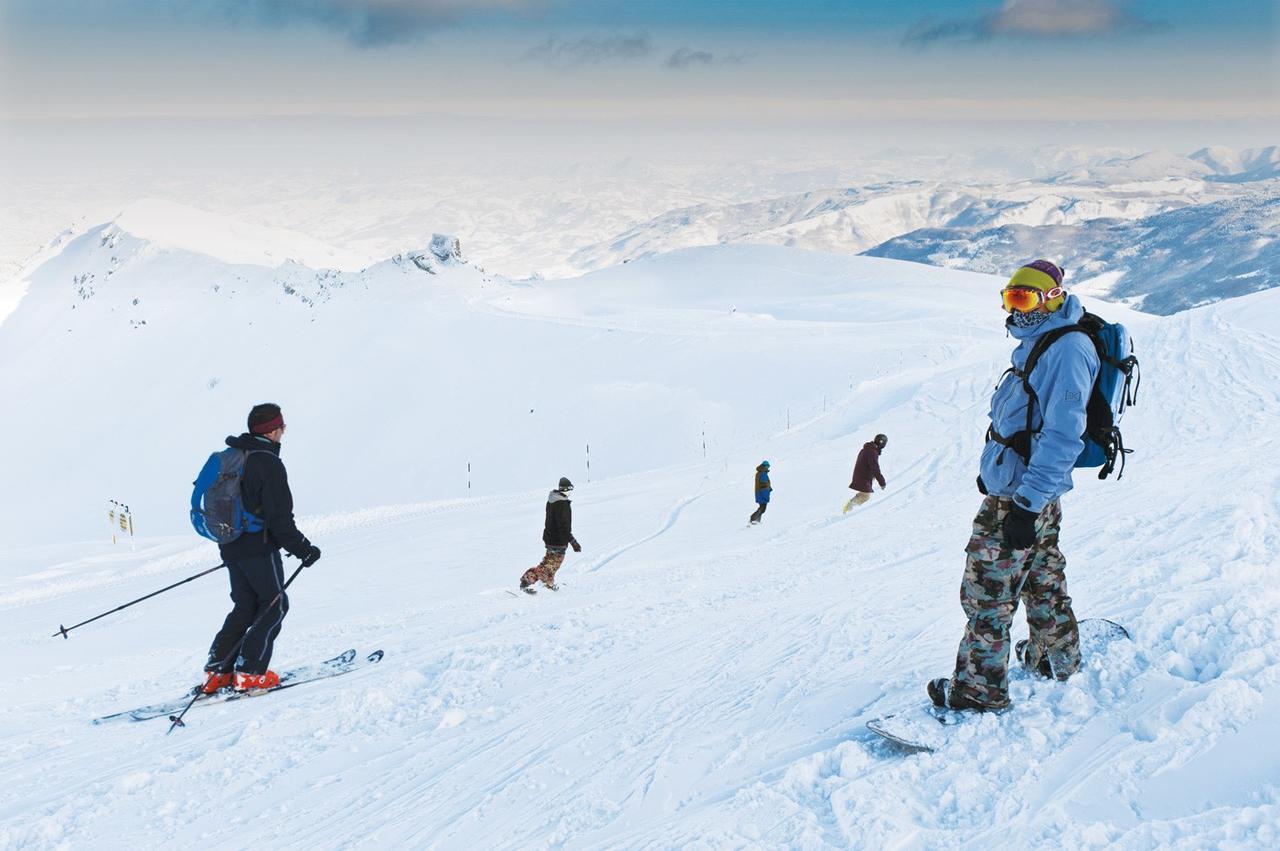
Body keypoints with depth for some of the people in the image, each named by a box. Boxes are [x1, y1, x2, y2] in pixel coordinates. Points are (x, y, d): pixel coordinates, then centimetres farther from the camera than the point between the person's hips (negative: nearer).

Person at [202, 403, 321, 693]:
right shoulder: (268, 463, -17)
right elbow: (280, 518, -19)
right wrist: (304, 549, -10)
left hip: (231, 546, 8)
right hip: (259, 547, -8)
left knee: (245, 607, 17)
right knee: (274, 605, 5)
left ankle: (217, 671, 11)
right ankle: (249, 673, 2)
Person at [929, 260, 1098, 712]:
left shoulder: (1066, 349, -21)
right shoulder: (1039, 344, 12)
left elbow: (1062, 436, -26)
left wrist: (1027, 502, -28)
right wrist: (994, 468, 29)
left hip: (1023, 492, -10)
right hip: (1026, 485, 11)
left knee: (986, 587, -4)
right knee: (1042, 576, 23)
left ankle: (980, 687, 5)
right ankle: (1057, 658, 39)